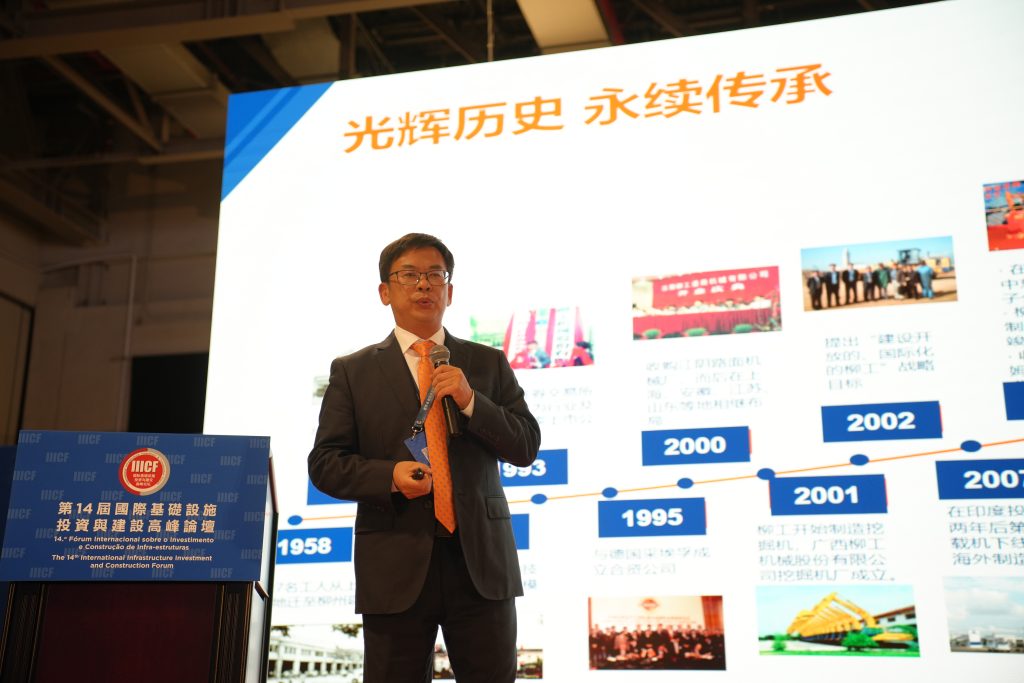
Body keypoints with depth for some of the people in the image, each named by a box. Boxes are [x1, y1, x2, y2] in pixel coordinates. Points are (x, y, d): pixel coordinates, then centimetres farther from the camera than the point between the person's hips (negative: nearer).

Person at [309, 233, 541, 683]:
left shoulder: (489, 364, 12)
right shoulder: (352, 372, 7)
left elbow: (526, 447, 5)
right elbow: (325, 463, 2)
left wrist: (471, 401, -11)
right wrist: (389, 475, -16)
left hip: (481, 561, 1)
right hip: (396, 563, -1)